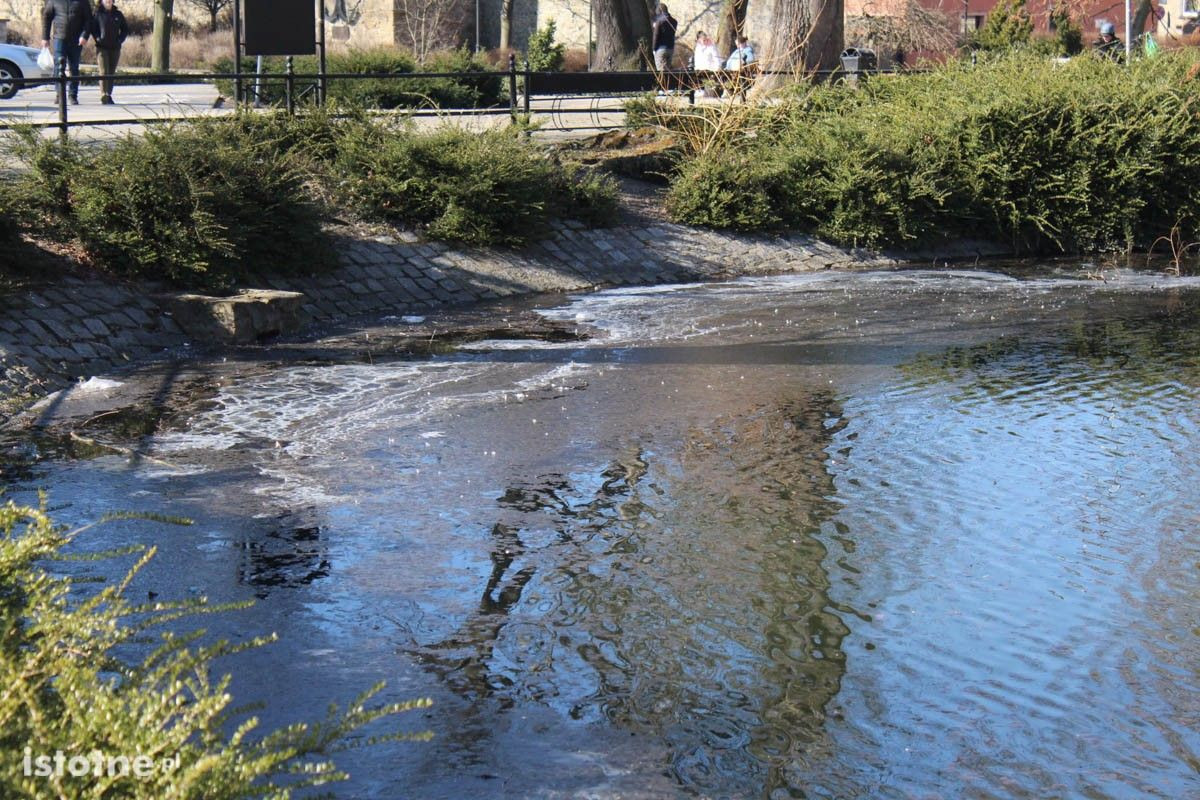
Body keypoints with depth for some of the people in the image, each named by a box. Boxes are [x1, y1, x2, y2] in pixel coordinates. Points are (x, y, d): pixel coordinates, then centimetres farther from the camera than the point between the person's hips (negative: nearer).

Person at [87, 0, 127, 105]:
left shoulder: (118, 14, 9)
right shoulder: (97, 14, 1)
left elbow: (125, 29, 15)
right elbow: (92, 28, 2)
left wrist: (120, 40, 3)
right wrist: (97, 38, -9)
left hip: (115, 48, 3)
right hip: (102, 47, -3)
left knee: (112, 72, 6)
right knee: (104, 72, -11)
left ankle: (109, 95, 13)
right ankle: (104, 95, -14)